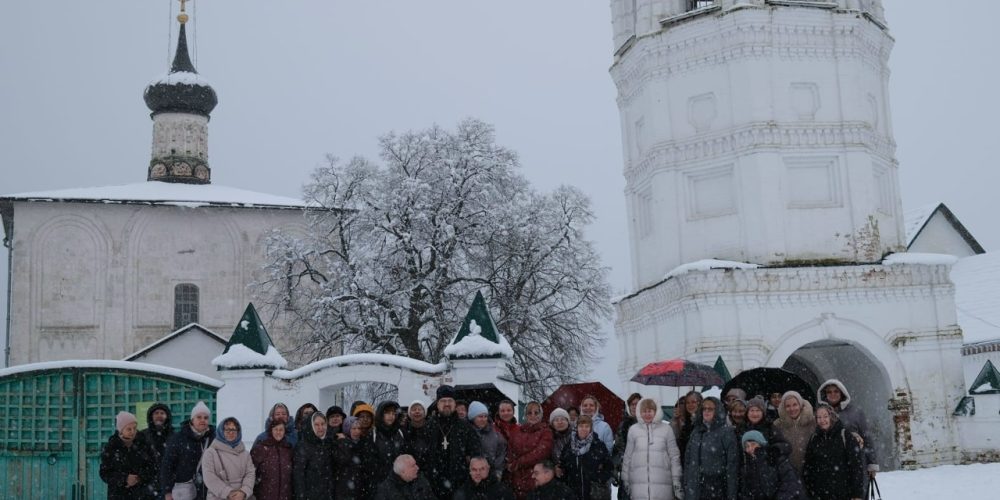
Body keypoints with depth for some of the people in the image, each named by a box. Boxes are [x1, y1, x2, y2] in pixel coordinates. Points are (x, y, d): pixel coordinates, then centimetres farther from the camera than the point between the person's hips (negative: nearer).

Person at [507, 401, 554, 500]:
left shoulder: (546, 432, 2)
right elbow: (510, 456, 10)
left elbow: (541, 452, -12)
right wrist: (509, 480, 0)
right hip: (518, 480, 3)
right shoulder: (517, 433, 13)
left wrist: (517, 464, -11)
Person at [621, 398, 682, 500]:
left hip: (662, 483, -1)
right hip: (639, 483, 1)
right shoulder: (633, 430, 6)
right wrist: (625, 481, 11)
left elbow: (674, 456, 5)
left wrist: (677, 482, 2)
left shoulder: (666, 429, 3)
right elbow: (627, 456, 11)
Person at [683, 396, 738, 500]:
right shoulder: (696, 431, 13)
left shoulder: (726, 432, -3)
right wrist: (685, 484, 10)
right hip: (694, 486, 5)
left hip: (716, 486, -4)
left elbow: (732, 463, -7)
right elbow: (688, 459, 16)